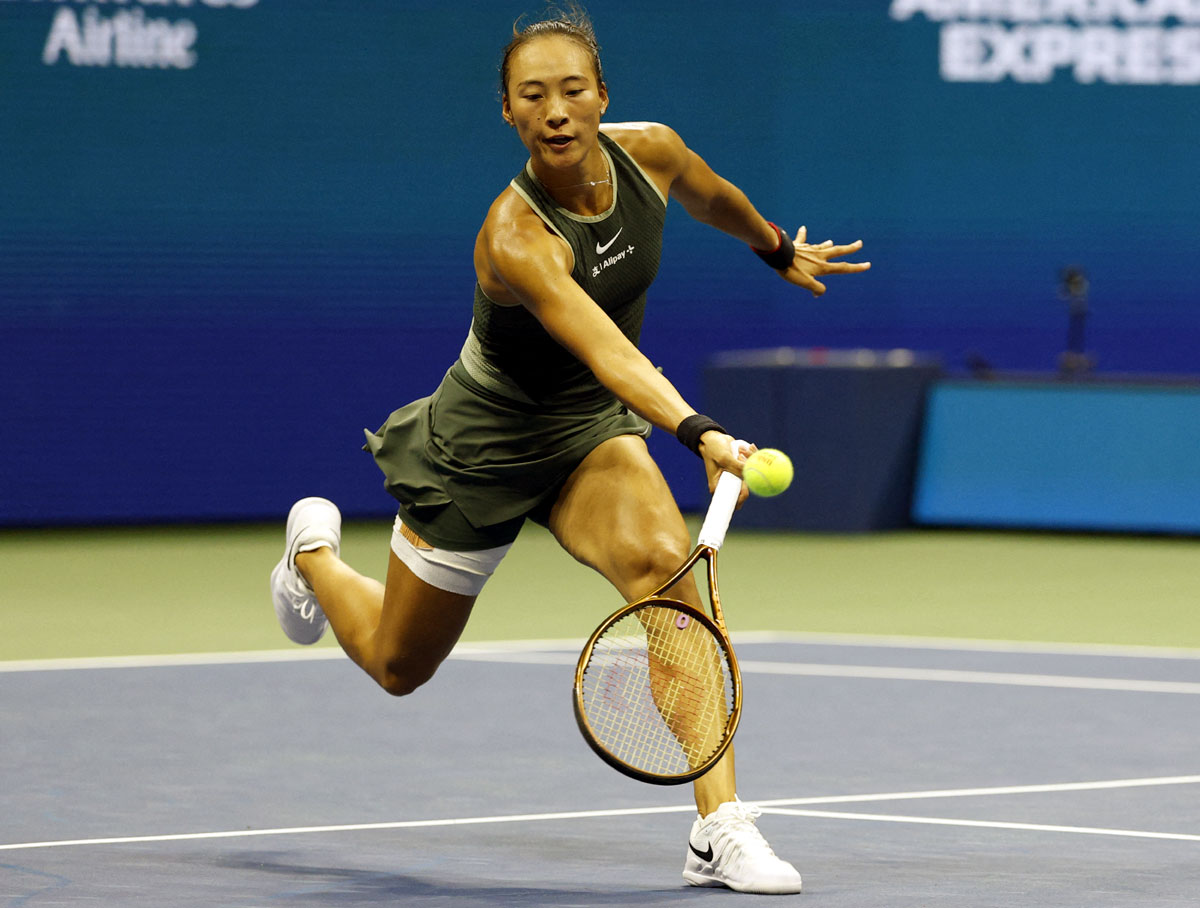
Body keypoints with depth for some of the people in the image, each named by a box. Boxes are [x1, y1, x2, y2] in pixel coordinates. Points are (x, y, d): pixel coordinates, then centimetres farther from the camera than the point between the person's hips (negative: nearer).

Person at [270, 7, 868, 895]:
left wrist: (780, 249, 27)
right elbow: (607, 353, -48)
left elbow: (713, 195, 10)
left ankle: (720, 828, -31)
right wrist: (699, 433, -62)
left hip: (592, 430, 4)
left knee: (661, 558, -29)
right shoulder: (515, 238, -35)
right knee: (399, 667, 14)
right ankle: (315, 549, 49)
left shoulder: (649, 150, -15)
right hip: (484, 445, -4)